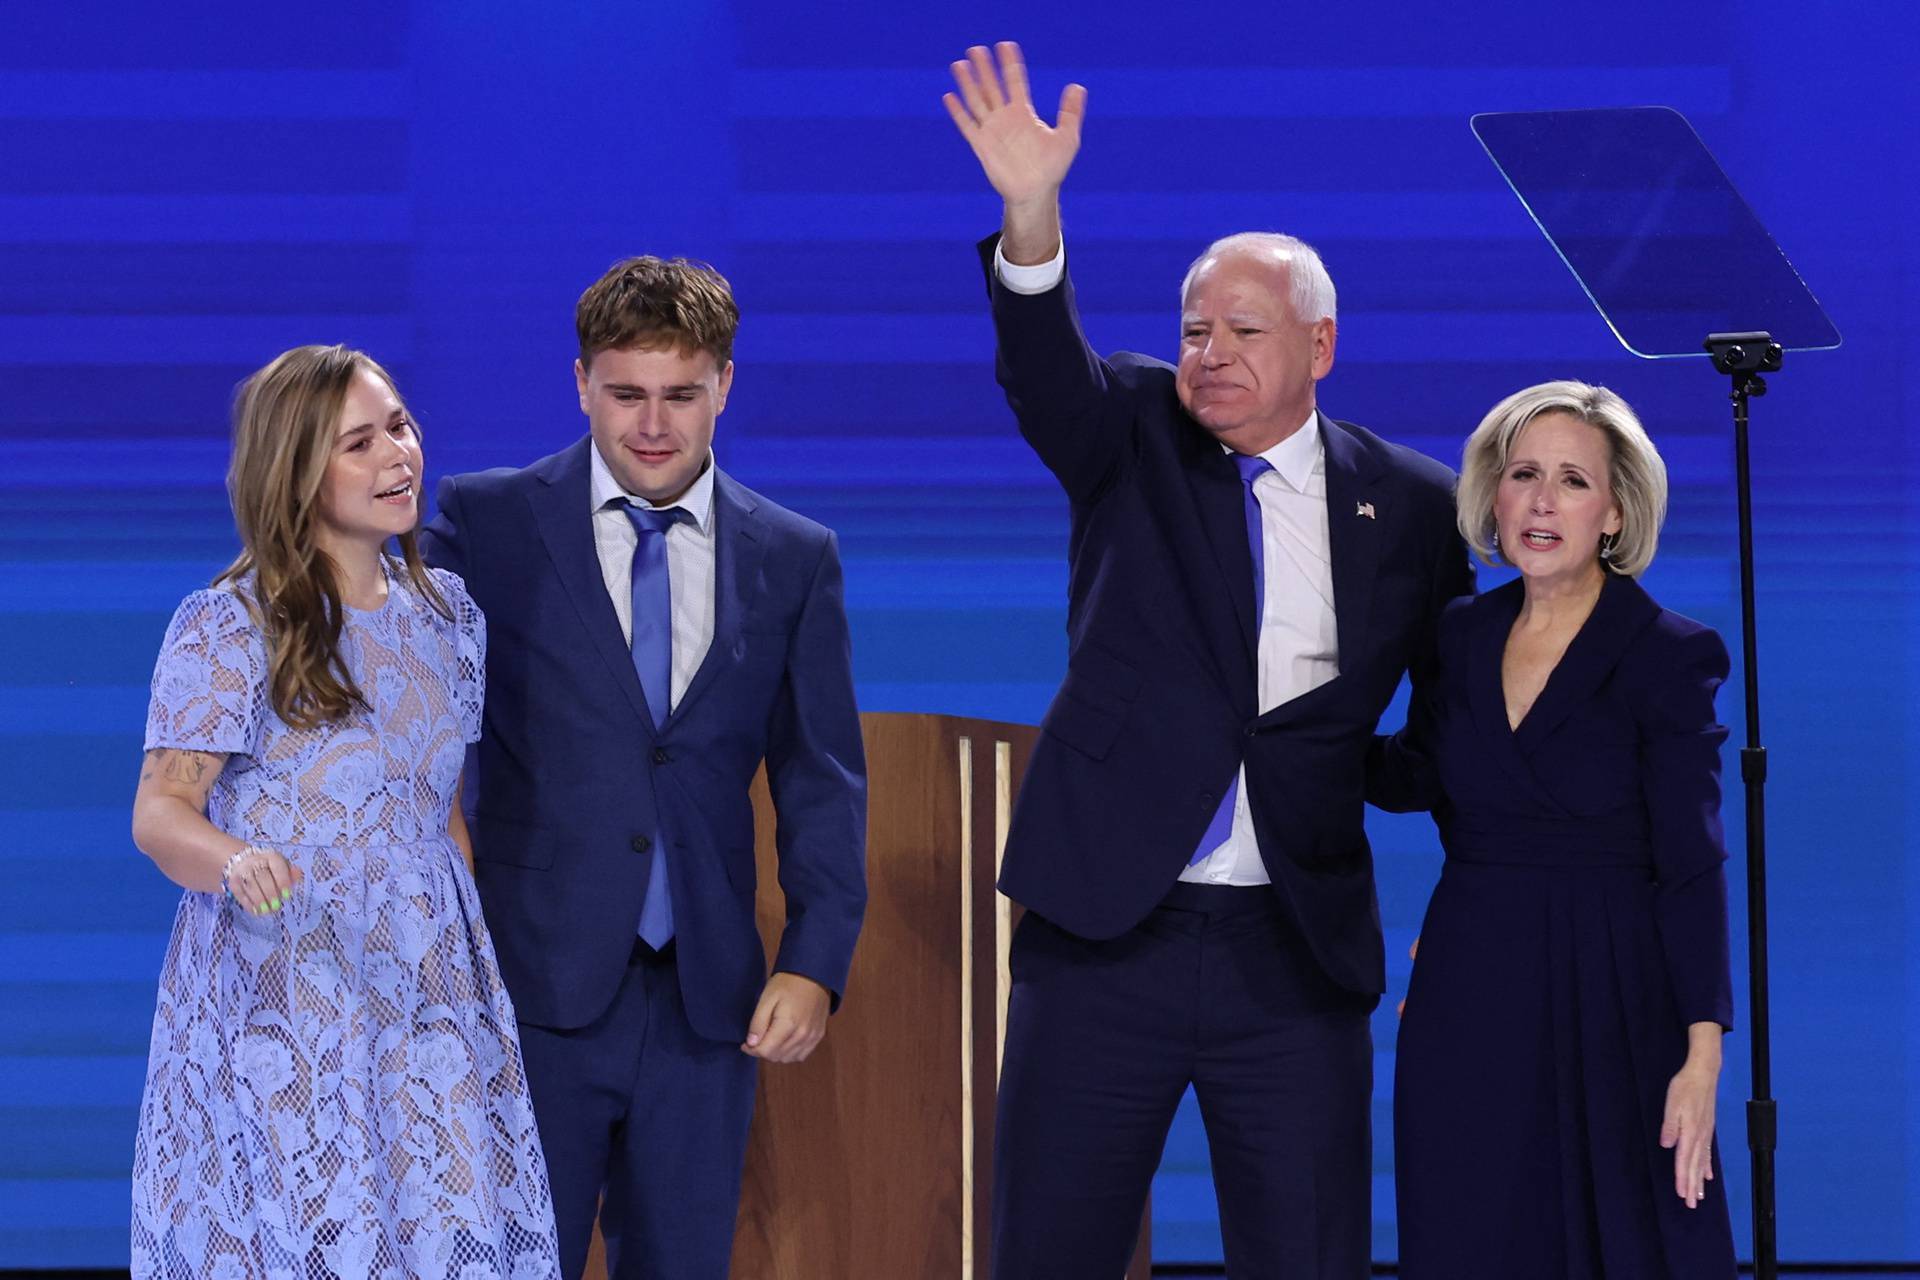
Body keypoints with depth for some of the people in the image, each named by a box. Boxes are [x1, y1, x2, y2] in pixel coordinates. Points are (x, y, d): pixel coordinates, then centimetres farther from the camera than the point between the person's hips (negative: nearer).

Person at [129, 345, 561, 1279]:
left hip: (425, 985, 5)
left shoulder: (445, 611, 8)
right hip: (277, 989, -5)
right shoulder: (226, 628, -9)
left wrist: (489, 952, 15)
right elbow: (160, 810, -12)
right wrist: (234, 861, -33)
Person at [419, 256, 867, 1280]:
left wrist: (814, 963, -5)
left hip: (706, 1000, 2)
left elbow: (823, 782, 8)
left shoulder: (794, 561, 8)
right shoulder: (487, 524, 1)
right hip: (537, 989, -2)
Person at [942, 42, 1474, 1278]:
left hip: (1298, 947, 0)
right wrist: (1032, 215, -34)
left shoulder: (1410, 505, 6)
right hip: (1106, 932, 0)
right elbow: (1045, 367, -15)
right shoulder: (1133, 439, 5)